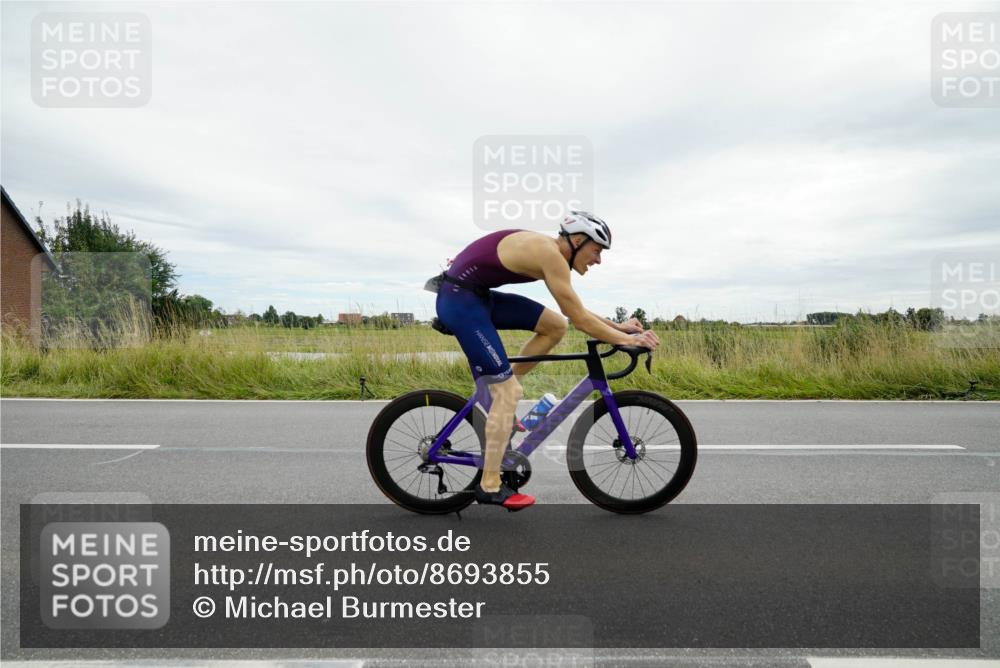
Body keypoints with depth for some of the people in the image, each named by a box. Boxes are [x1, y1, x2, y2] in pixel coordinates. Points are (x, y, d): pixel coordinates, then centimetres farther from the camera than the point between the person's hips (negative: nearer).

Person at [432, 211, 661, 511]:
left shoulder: (549, 251, 10)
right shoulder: (550, 254, -19)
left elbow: (576, 312, 18)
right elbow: (579, 319, -17)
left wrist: (617, 325, 12)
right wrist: (627, 340, -8)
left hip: (478, 295, 9)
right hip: (459, 300, -9)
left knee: (555, 326, 8)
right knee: (509, 391, -9)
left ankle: (498, 388, 14)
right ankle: (490, 487, 0)